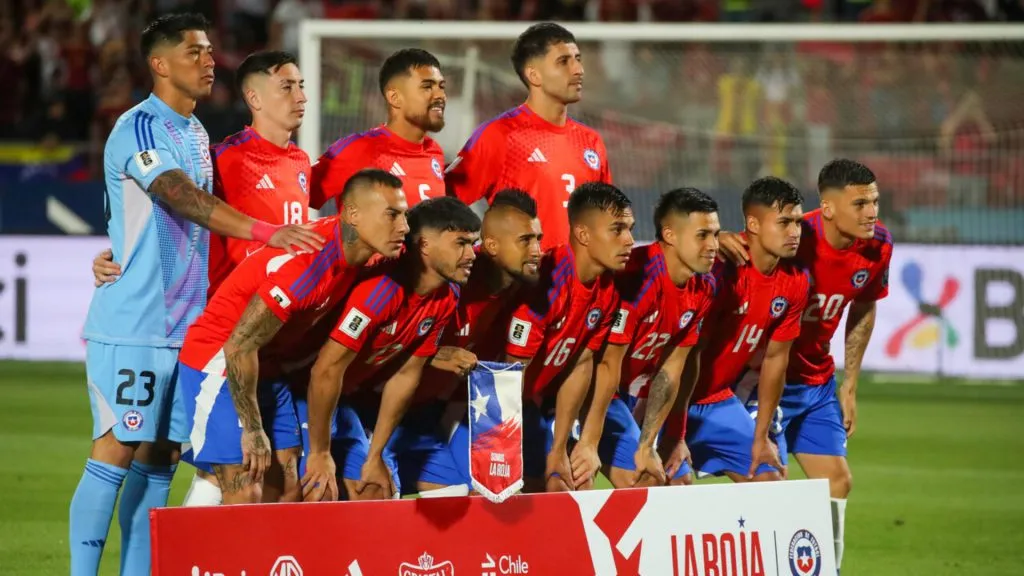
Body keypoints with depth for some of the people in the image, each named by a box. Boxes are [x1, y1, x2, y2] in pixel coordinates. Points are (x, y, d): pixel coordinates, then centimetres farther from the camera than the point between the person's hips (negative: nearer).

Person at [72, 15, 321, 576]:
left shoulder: (196, 134, 16)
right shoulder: (139, 128, -12)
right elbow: (184, 199, -26)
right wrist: (266, 231, -36)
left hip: (186, 325, 8)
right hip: (132, 325, -8)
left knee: (160, 459, 7)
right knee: (115, 453, -9)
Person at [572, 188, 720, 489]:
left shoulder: (703, 288, -2)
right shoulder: (638, 276, -28)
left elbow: (670, 370, 3)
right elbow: (607, 365, -26)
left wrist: (646, 446, 1)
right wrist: (589, 445, -25)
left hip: (626, 395, 8)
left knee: (650, 483, 3)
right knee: (579, 480, -21)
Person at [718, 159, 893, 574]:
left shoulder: (877, 245, -7)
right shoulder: (796, 240, -26)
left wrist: (850, 384, 11)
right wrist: (723, 240, -49)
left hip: (817, 381, 7)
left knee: (836, 479, 7)